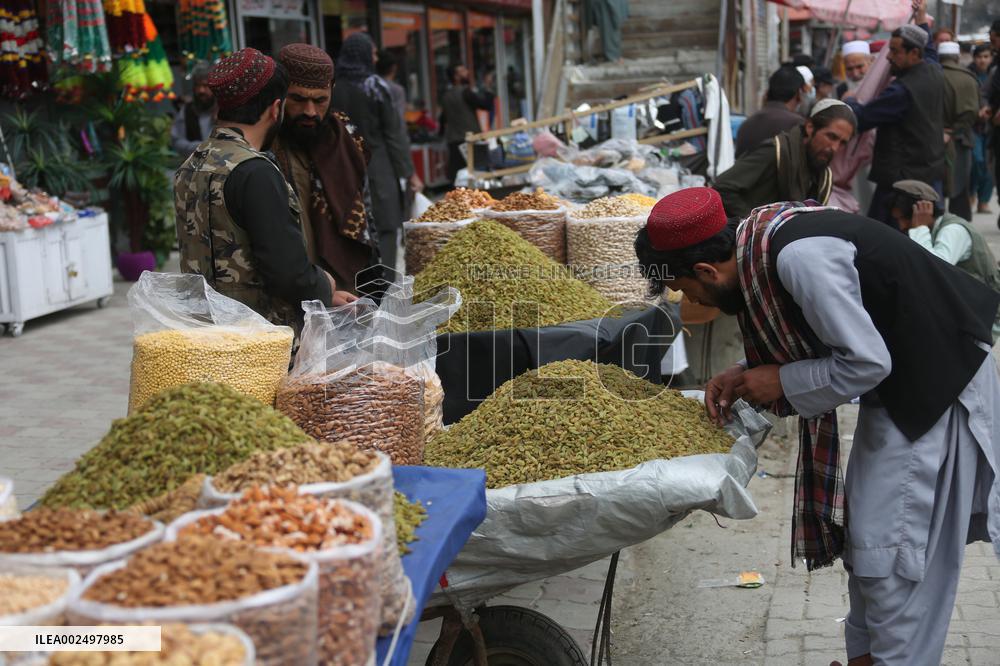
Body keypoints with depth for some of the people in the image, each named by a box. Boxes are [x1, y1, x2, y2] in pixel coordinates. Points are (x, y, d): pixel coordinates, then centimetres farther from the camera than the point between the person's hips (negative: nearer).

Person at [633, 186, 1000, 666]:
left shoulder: (799, 258, -31)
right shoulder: (755, 241, -2)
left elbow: (866, 362, -27)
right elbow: (818, 342, 11)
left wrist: (781, 381, -15)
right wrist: (745, 377, -2)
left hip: (937, 385, -9)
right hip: (899, 380, 9)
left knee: (895, 549, -4)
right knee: (865, 532, 16)